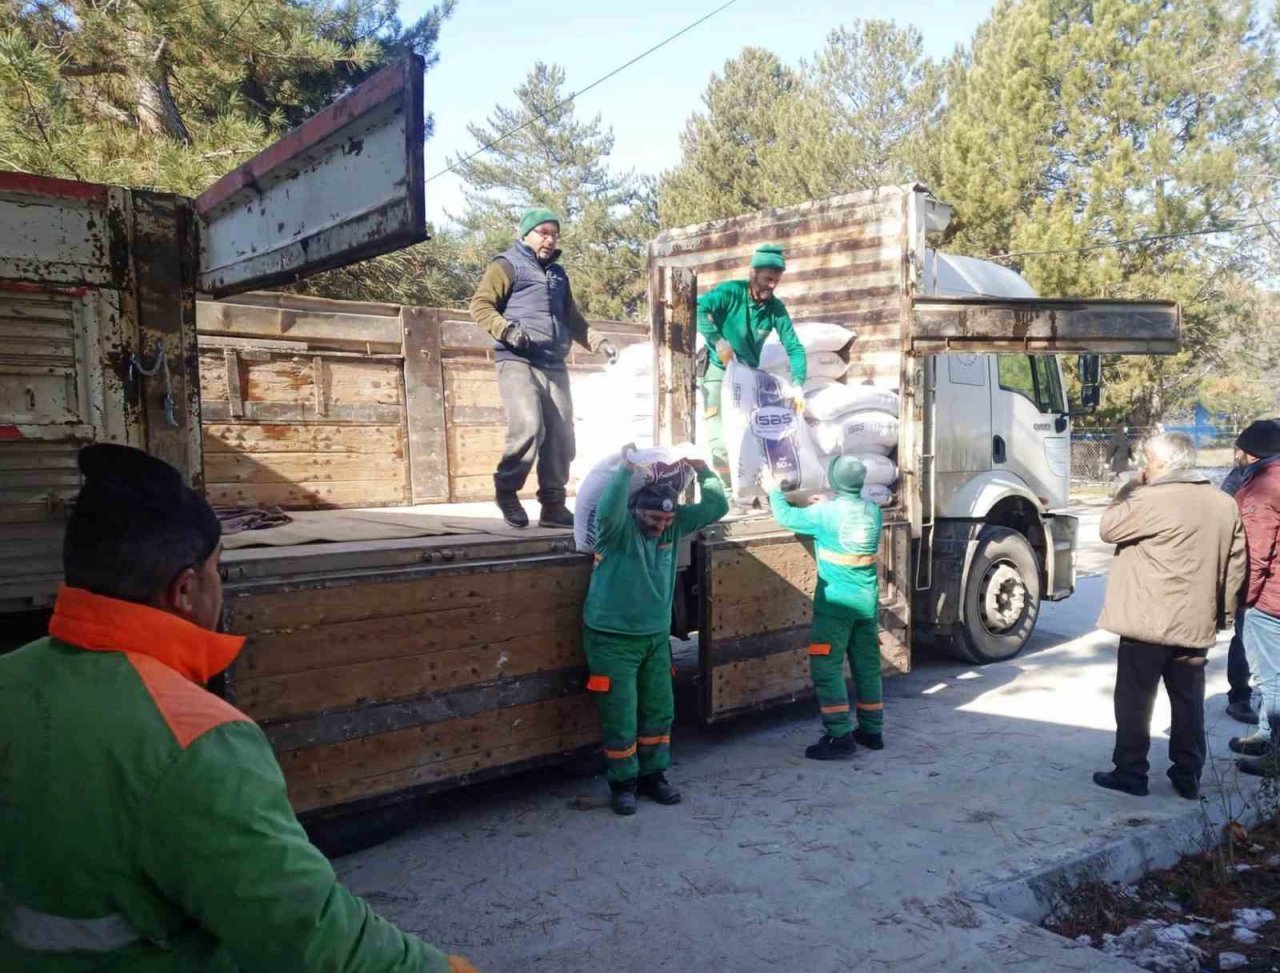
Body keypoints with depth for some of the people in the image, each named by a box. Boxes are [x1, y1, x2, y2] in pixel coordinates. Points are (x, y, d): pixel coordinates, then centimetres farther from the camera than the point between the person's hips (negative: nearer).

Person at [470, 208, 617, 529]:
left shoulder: (558, 274, 26)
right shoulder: (507, 265, 5)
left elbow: (573, 319, 31)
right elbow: (480, 304, -4)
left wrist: (599, 341, 17)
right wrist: (506, 329, -20)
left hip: (554, 366, 7)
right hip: (517, 361, -7)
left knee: (561, 436, 1)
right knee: (528, 427, -22)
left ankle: (553, 504, 9)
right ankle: (506, 489, -1)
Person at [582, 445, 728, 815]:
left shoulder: (676, 523, -1)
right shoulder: (619, 527, -18)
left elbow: (716, 507, -1)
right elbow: (607, 511, -41)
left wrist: (702, 471, -13)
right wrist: (626, 469, -41)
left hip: (656, 636, 6)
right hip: (612, 638, -6)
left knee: (659, 711, 14)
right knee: (621, 717, 1)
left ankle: (653, 775, 30)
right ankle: (623, 783, 18)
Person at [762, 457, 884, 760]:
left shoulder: (825, 513, -14)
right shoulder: (872, 511, 3)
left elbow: (786, 516, 0)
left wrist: (773, 490, 16)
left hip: (835, 604, -6)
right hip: (867, 602, 6)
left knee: (827, 669, -2)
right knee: (867, 666, 15)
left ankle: (840, 737, -6)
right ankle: (872, 731, 24)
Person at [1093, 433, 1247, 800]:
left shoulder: (1152, 500, -17)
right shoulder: (1225, 504, 8)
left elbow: (1109, 528, -6)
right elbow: (1236, 565, 12)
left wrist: (1130, 487, 1)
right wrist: (1223, 612, 18)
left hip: (1148, 621, -6)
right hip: (1196, 623, 7)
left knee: (1134, 700, 4)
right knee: (1189, 701, 14)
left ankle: (1130, 773, 11)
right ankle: (1188, 777, 21)